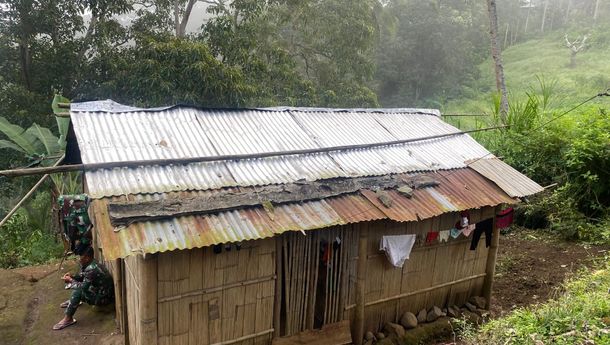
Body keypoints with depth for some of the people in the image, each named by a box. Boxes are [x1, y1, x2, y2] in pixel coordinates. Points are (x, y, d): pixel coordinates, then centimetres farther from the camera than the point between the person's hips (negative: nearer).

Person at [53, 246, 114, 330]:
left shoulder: (91, 269, -28)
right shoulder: (90, 264, 1)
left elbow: (83, 287, -26)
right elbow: (81, 276, 16)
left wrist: (71, 281, -13)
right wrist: (72, 277, -3)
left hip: (104, 298, -10)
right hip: (101, 291, 10)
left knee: (78, 291, -21)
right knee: (79, 282, 17)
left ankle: (68, 319, -14)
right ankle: (73, 301, 34)